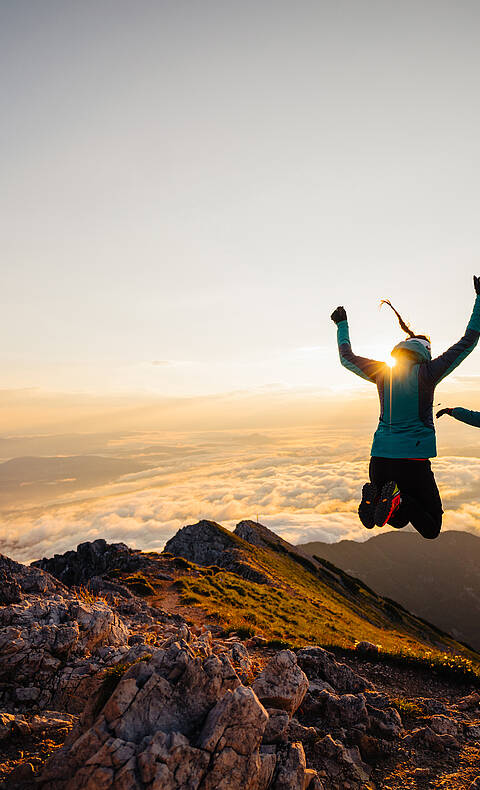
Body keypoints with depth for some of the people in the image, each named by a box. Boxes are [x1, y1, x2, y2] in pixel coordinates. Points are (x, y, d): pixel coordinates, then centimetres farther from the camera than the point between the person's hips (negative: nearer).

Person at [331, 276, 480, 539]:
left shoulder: (382, 372, 4)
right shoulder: (427, 373, -4)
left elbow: (346, 357, 18)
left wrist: (342, 325, 31)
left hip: (380, 458, 4)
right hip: (413, 459, -4)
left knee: (399, 521, 23)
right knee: (431, 529, 11)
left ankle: (375, 496, -12)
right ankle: (399, 499, -21)